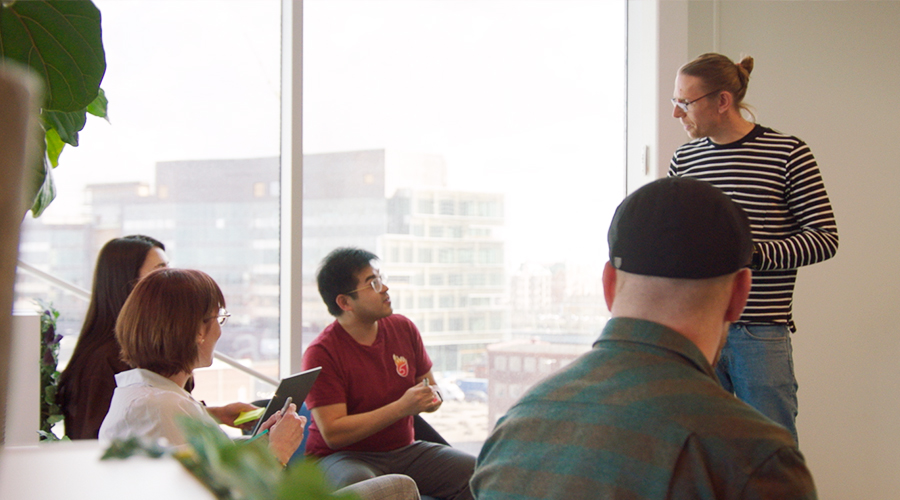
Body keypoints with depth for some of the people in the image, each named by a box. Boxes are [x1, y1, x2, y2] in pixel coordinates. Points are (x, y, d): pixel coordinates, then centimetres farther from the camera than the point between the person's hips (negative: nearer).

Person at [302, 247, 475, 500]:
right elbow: (333, 434, -20)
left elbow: (429, 382, 22)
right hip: (344, 456, -5)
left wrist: (432, 395, -5)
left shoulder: (404, 328, 5)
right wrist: (402, 407, -23)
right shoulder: (321, 353, -13)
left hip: (404, 449, 5)